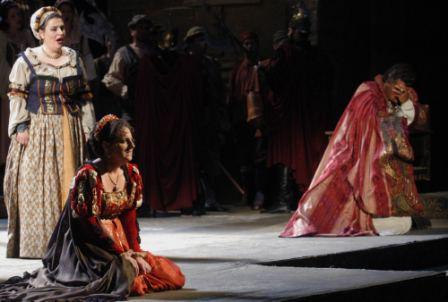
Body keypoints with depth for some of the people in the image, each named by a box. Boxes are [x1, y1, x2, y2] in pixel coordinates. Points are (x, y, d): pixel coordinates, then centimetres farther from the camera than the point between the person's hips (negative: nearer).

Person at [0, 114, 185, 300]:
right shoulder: (87, 176, -18)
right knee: (125, 272, -32)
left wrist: (135, 251, -7)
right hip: (91, 245, -7)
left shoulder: (132, 173, 3)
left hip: (119, 240, 7)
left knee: (175, 276, -4)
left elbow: (129, 216, 6)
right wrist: (120, 252, -18)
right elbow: (88, 222, -17)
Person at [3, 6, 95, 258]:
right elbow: (17, 96, -4)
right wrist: (21, 127, -14)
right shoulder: (26, 61, -1)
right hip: (39, 133, -4)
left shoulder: (74, 59, 11)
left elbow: (84, 98, 14)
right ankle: (37, 243, -3)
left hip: (71, 133, 4)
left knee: (70, 185, 3)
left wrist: (88, 129, 8)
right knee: (37, 187, -5)